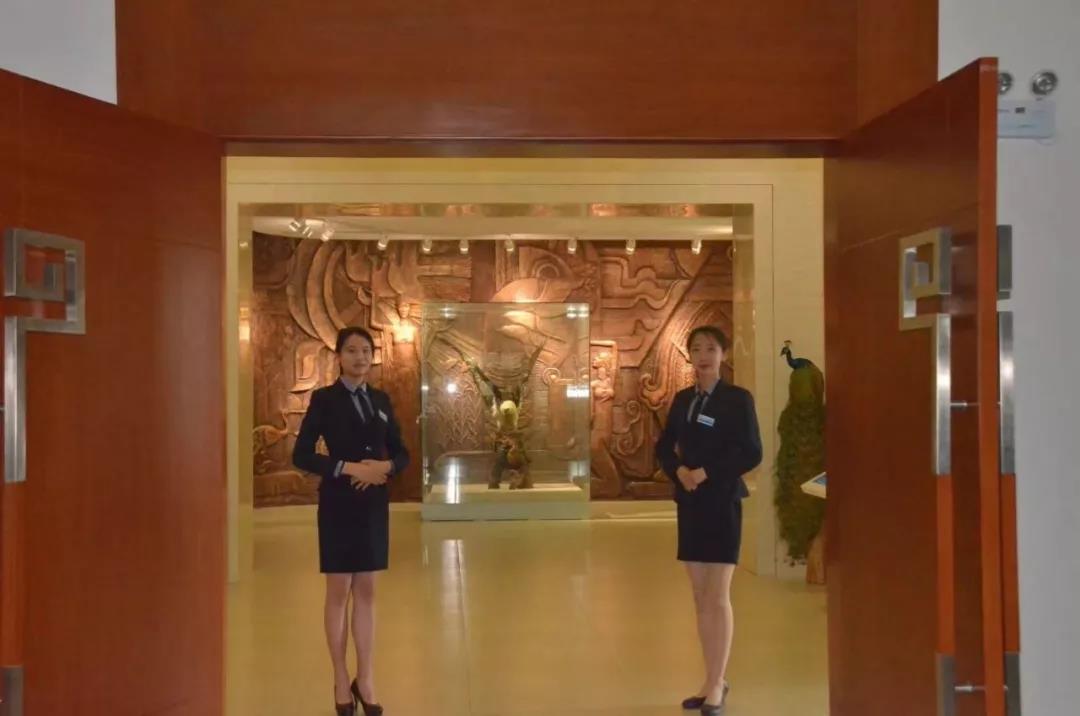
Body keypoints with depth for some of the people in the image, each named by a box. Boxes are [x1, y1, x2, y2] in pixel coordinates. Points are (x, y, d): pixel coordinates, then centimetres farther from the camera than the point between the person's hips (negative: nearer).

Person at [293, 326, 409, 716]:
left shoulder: (381, 400, 9)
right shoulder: (324, 399, -4)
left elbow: (401, 452, 11)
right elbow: (301, 455, -10)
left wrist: (384, 467, -10)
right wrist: (348, 468, -19)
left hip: (374, 505, 4)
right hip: (338, 505, -4)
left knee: (366, 591, 9)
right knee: (339, 592, 4)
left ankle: (365, 679, 16)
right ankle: (341, 681, 15)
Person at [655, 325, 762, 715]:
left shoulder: (737, 398, -6)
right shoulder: (682, 399, 11)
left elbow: (751, 453, -12)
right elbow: (664, 446, 13)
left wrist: (708, 473, -18)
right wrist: (679, 471, -7)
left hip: (722, 502, -6)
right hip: (690, 503, 6)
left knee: (718, 598, -4)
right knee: (700, 598, 9)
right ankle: (712, 682, 19)